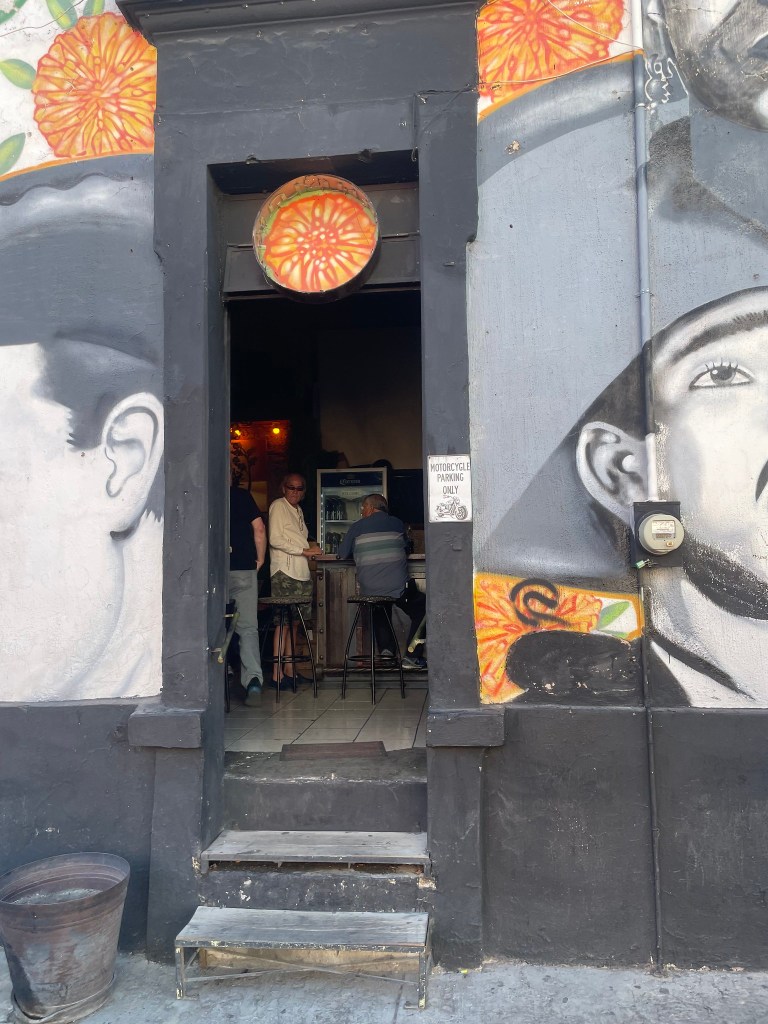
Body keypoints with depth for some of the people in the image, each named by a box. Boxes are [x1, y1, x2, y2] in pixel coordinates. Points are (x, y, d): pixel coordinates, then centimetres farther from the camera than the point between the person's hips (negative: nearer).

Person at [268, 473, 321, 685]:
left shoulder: (298, 510, 22)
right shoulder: (278, 506, -2)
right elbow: (275, 540, -11)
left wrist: (311, 545, 9)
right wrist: (303, 550, -13)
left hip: (301, 572, 8)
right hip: (285, 572, -8)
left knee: (295, 621, 9)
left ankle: (290, 669, 15)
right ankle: (276, 673, -7)